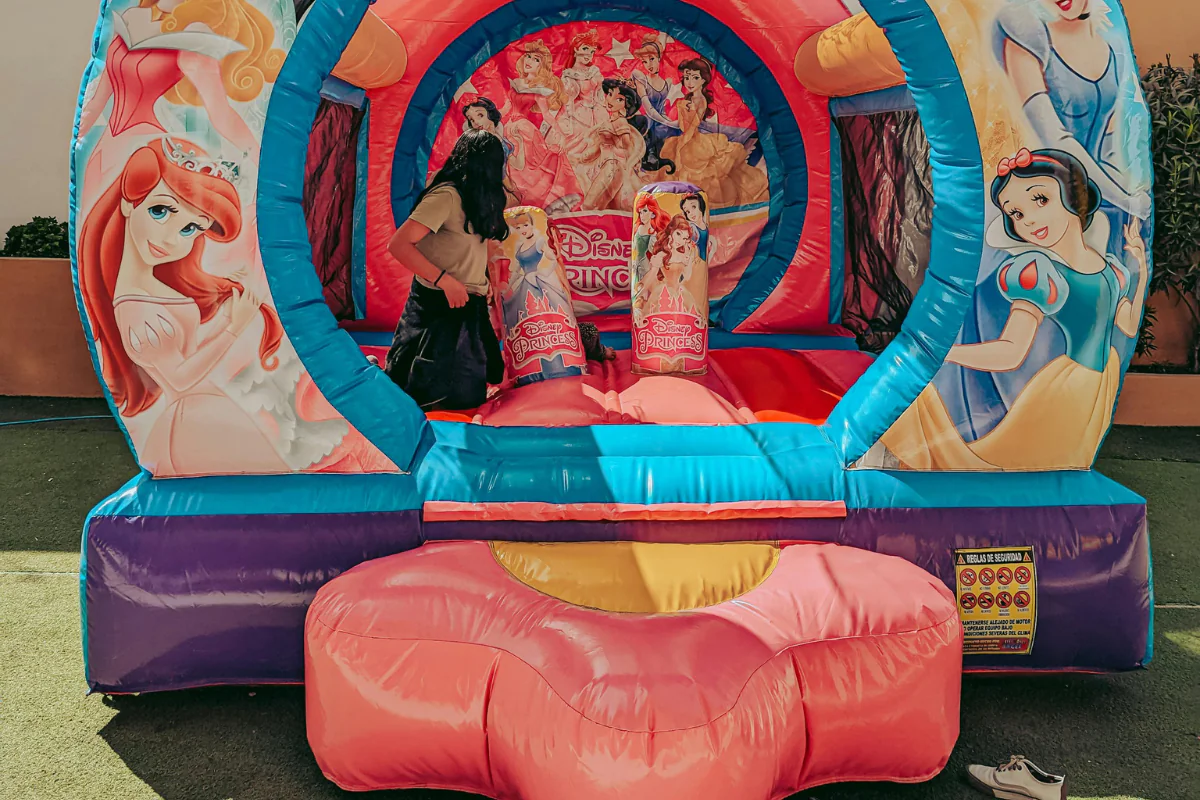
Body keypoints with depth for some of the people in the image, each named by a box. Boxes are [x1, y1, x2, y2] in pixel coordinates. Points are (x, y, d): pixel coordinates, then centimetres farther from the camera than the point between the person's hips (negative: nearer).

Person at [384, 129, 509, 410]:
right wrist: (445, 281, -25)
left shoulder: (473, 198, 12)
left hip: (469, 306, 9)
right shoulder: (447, 195, -17)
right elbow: (398, 246, -23)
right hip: (439, 305, -9)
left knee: (469, 393, 14)